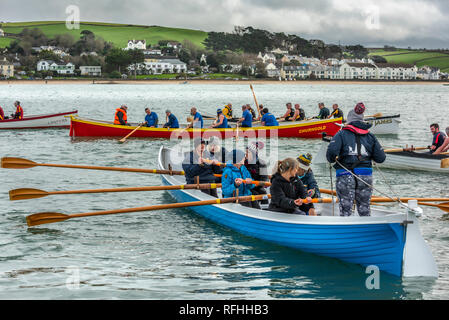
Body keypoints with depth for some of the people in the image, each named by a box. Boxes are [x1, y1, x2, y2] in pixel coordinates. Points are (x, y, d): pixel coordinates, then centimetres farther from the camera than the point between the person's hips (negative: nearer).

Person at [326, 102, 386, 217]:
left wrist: (332, 160, 5)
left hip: (345, 176, -3)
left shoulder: (342, 134, -1)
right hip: (366, 176, 3)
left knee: (345, 211, 3)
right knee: (365, 210, 14)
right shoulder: (370, 136, 9)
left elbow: (332, 151, -16)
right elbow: (380, 158, 6)